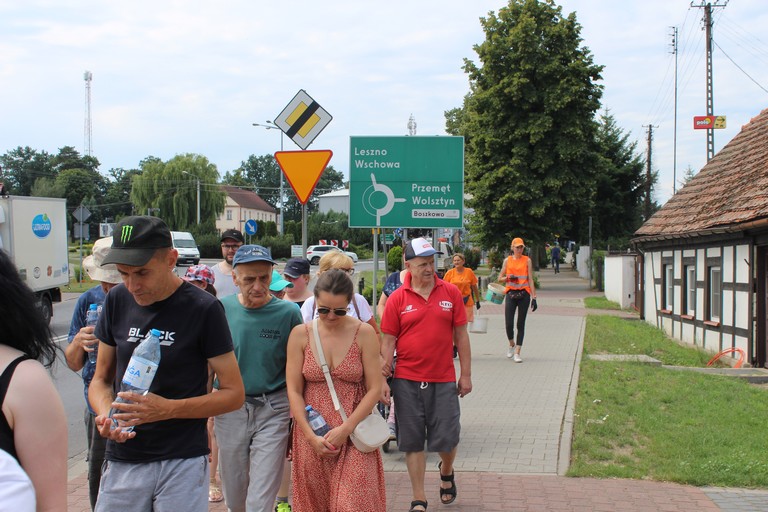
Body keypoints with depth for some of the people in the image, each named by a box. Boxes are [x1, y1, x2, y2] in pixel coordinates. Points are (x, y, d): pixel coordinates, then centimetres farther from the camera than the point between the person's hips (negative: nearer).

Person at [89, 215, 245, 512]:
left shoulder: (203, 309, -11)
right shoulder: (118, 300, 2)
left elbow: (234, 393, -7)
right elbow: (101, 379, 11)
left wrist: (168, 409, -20)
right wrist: (106, 413, -11)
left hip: (184, 462, -3)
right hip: (122, 460, 4)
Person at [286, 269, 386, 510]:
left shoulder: (364, 333, -5)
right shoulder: (300, 334, -1)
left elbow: (374, 389, -6)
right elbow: (294, 391, -2)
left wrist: (346, 428, -14)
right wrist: (311, 436, -10)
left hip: (354, 431, -2)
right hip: (312, 432, 2)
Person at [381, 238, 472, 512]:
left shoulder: (451, 293, 1)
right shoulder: (397, 298, -2)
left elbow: (461, 335, 6)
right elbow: (389, 340, 1)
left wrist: (466, 375, 5)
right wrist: (383, 376, -7)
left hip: (444, 379, 1)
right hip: (407, 380, 0)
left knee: (447, 438, 3)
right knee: (412, 441, 6)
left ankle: (446, 471, 38)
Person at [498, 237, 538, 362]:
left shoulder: (527, 260, 5)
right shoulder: (507, 260, 9)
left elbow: (530, 279, 3)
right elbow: (500, 278, 12)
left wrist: (534, 298, -3)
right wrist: (508, 278, -10)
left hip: (524, 294, -1)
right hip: (511, 293, 1)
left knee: (521, 324, 1)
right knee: (508, 323, -7)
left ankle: (517, 352, 5)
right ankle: (512, 344, 21)